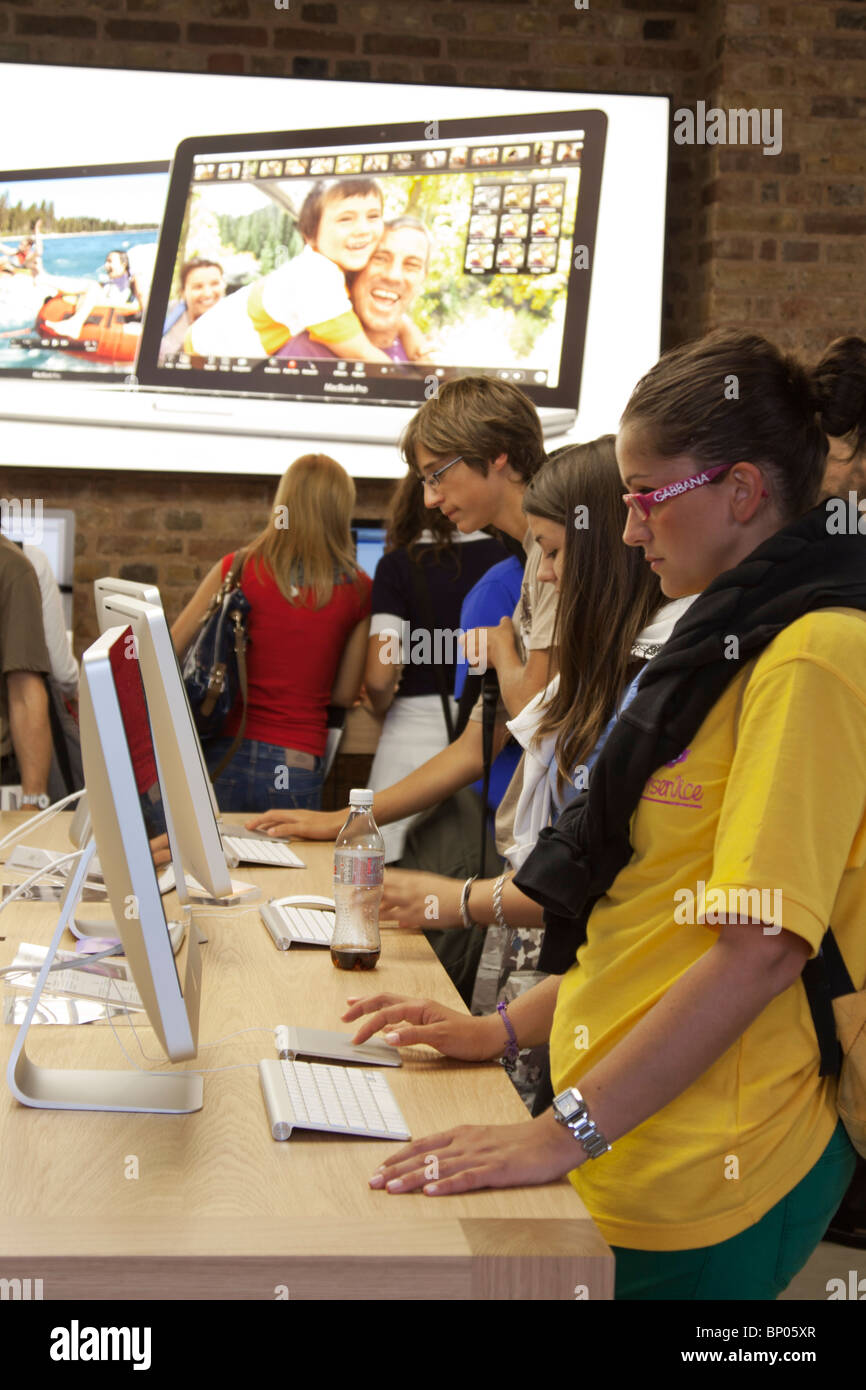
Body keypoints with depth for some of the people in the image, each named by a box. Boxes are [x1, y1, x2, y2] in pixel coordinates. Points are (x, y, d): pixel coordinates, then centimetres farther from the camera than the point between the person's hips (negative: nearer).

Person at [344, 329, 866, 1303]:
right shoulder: (739, 644, 14)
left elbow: (761, 947, -24)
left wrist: (562, 1134, -22)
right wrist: (507, 1030, 13)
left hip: (701, 1185, -9)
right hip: (641, 1151, 9)